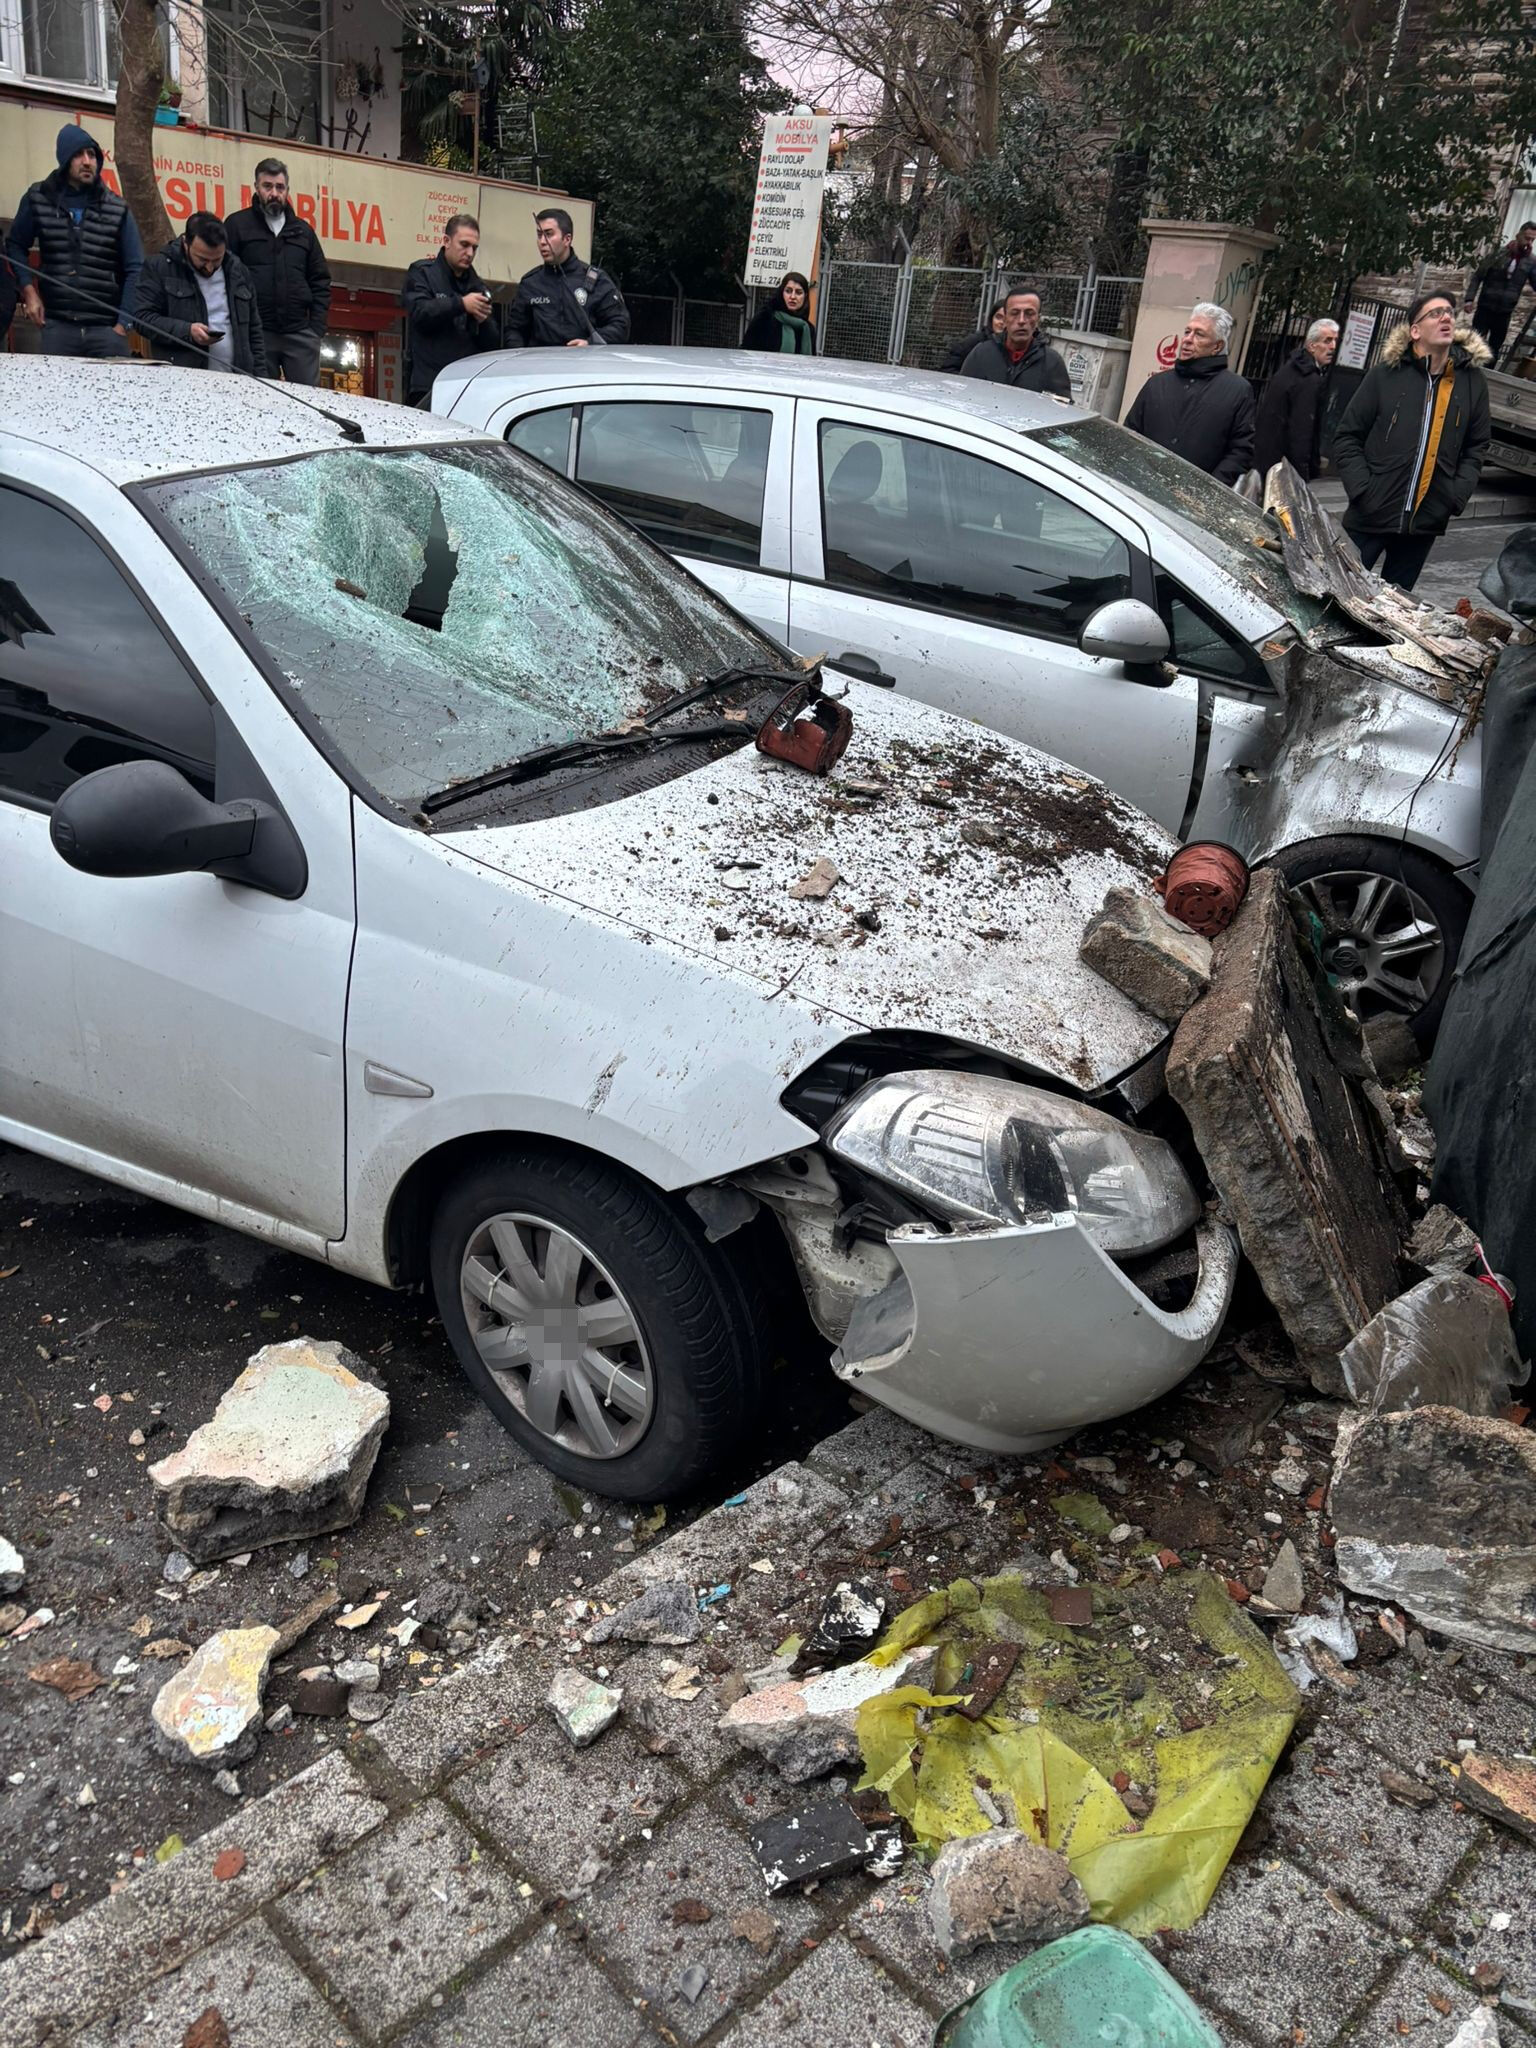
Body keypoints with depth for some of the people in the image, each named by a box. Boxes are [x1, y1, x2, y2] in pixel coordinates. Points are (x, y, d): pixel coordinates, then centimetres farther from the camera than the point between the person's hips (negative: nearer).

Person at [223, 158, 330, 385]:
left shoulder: (303, 230, 15)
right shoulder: (237, 225, 4)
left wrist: (317, 327, 4)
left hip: (300, 334, 3)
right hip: (255, 334, -2)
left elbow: (320, 281, 16)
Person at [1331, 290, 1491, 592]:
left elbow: (1476, 447, 12)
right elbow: (1347, 439, -1)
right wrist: (1363, 489, -12)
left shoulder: (1472, 381, 5)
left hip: (1425, 522, 3)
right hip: (1370, 517, -2)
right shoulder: (1385, 375, -4)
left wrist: (1456, 498, -2)